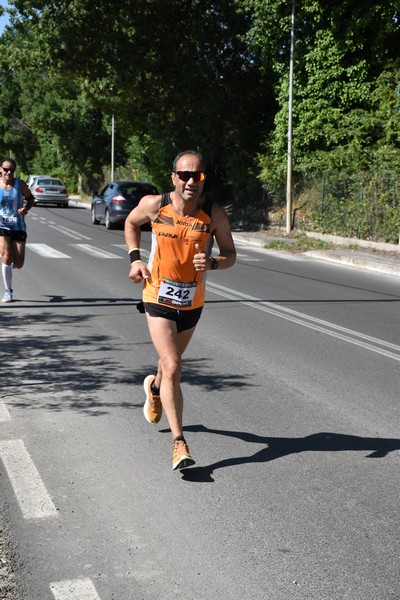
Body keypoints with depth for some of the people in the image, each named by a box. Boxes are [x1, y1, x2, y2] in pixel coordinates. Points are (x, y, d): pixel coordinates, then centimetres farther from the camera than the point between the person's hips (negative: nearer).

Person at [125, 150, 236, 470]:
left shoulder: (214, 213, -13)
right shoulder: (154, 205, -13)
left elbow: (231, 254, -4)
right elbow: (131, 222, 9)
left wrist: (212, 263, -27)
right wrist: (135, 258, -4)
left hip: (192, 302, 3)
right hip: (158, 298, -2)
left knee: (172, 361, 24)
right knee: (173, 368, -16)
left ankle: (154, 388, 60)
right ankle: (179, 443, -12)